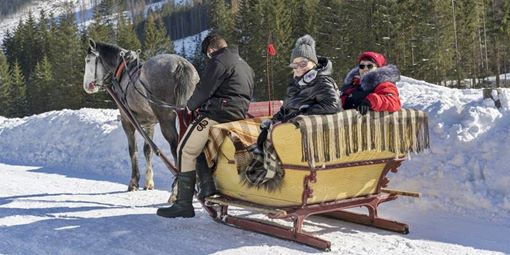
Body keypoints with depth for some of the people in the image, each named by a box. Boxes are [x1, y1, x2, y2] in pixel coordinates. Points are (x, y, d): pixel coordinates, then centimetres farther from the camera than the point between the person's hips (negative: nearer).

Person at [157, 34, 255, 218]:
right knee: (200, 148, 22)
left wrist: (191, 105, 9)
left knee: (186, 151, -4)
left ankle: (184, 204, -5)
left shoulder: (219, 61, -7)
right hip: (239, 114, 10)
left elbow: (204, 89, -11)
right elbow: (248, 94, 24)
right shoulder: (245, 65, 23)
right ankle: (208, 190, 10)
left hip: (217, 114, -10)